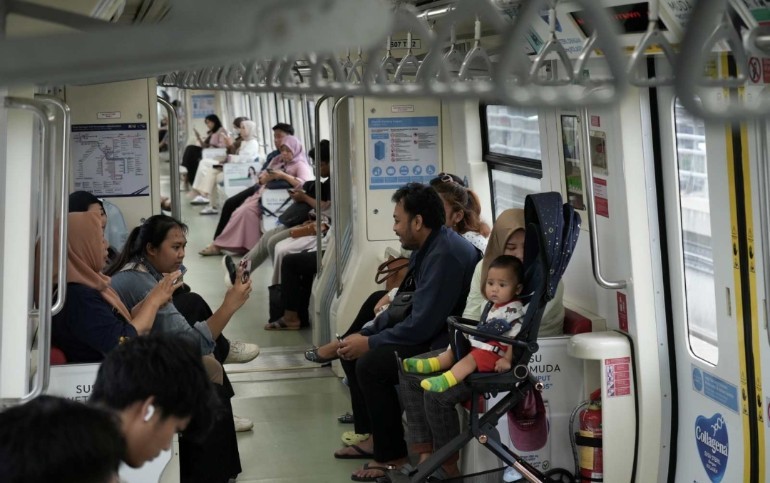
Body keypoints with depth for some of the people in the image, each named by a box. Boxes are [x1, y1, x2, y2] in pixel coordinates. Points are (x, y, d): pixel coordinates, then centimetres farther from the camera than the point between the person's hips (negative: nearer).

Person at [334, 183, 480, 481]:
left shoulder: (445, 255, -25)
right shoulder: (426, 247, 7)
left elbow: (421, 325, -27)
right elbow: (403, 306, 14)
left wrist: (369, 343, -16)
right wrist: (365, 334, 3)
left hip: (448, 342, -11)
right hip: (430, 332, 11)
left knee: (369, 364, -23)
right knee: (353, 350, 10)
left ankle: (391, 456, -9)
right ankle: (370, 435, 16)